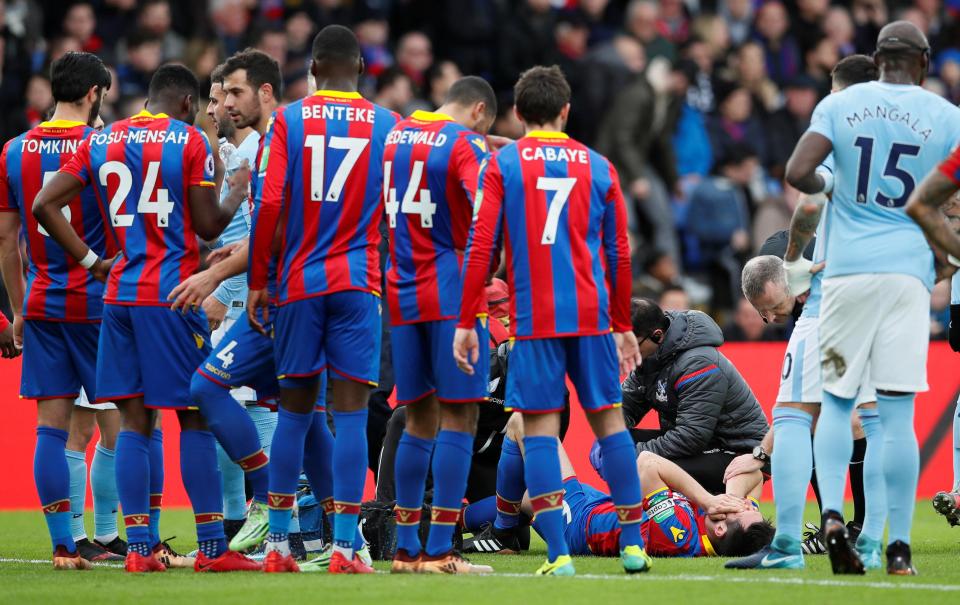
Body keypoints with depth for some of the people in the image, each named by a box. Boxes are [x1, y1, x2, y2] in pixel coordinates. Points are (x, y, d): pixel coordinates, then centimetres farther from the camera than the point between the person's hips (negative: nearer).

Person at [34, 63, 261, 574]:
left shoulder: (100, 142, 10)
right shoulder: (190, 142, -4)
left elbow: (44, 205, 5)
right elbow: (208, 226, -4)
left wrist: (90, 261, 8)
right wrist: (238, 198, 15)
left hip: (119, 295, 5)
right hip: (172, 294, -5)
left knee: (134, 421, 6)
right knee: (195, 417, 1)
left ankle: (138, 547, 3)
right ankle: (212, 547, 1)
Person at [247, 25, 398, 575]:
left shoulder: (289, 120, 2)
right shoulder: (387, 125, 3)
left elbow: (270, 204, -5)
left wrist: (258, 281, 2)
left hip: (299, 281, 1)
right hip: (359, 282, -1)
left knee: (295, 410, 9)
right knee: (351, 412, -3)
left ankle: (278, 543, 10)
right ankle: (345, 546, -8)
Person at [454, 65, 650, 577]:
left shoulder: (502, 164, 2)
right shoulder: (598, 166, 10)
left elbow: (480, 247, -4)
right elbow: (619, 255, 13)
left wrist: (466, 322, 0)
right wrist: (622, 327, 22)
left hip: (534, 319, -2)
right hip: (591, 315, 2)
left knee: (540, 426, -2)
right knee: (608, 419, 10)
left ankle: (558, 553, -10)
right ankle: (633, 544, 10)